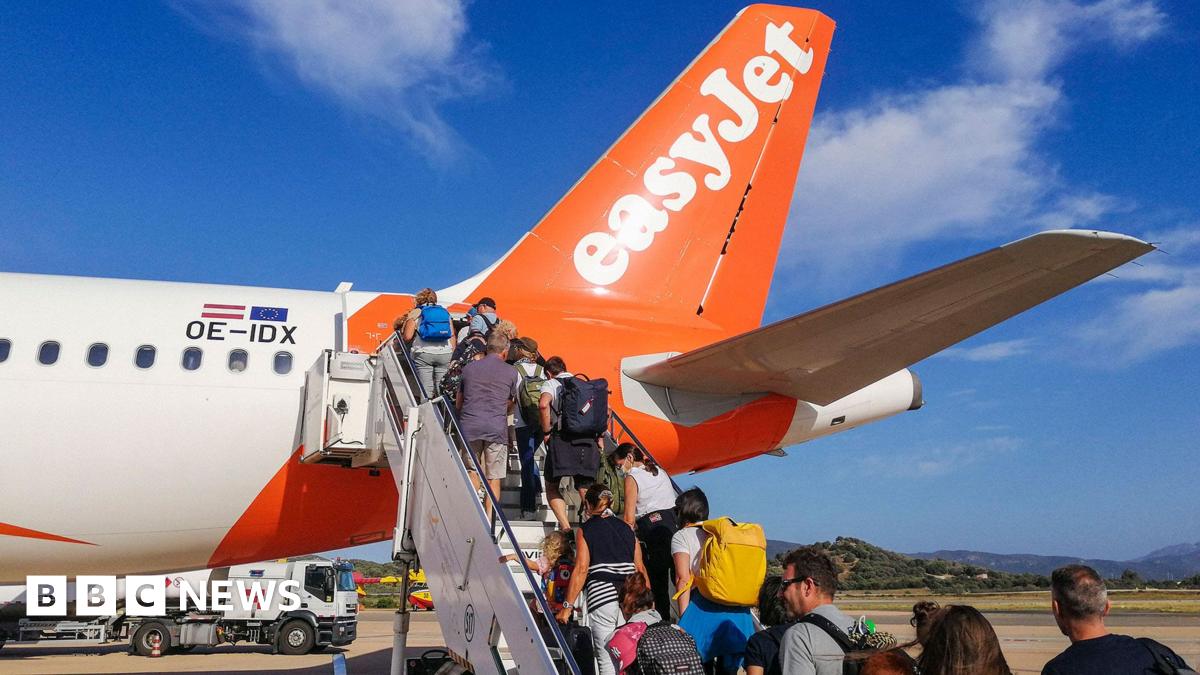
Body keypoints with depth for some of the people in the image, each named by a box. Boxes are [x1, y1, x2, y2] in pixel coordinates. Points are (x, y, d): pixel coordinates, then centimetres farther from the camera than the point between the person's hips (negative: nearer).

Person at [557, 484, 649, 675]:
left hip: (602, 595, -4)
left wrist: (567, 606, -4)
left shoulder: (584, 530, 4)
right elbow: (640, 568, 12)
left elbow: (581, 569, -5)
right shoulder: (626, 528, 16)